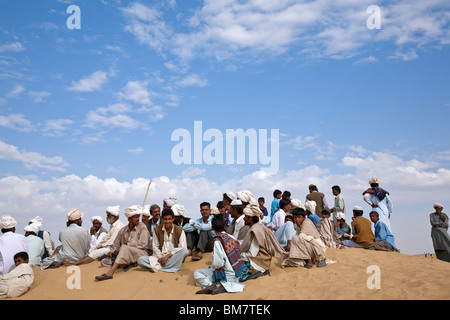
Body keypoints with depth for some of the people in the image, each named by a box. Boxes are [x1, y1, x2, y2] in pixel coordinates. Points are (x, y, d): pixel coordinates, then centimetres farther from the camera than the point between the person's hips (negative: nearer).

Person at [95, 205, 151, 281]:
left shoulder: (142, 227, 2)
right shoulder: (123, 230, 15)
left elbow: (142, 244, -8)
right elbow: (116, 245, 20)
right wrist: (112, 251, -3)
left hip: (141, 253, -6)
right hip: (126, 255, 6)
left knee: (124, 248, -35)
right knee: (104, 262, -7)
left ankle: (110, 273, -44)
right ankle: (129, 264, -18)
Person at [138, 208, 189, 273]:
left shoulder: (179, 230, -1)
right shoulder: (157, 230, 5)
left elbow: (183, 248, -8)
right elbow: (155, 247, 5)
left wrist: (168, 255, -17)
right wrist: (160, 257, -13)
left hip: (174, 258, -2)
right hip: (160, 257, 2)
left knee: (185, 251, -33)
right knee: (140, 260, -21)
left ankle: (158, 266, -31)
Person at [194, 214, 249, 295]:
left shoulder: (218, 240, -16)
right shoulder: (232, 238, 4)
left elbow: (218, 263, -22)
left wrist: (211, 268, 1)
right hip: (238, 274, 7)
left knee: (197, 273, 4)